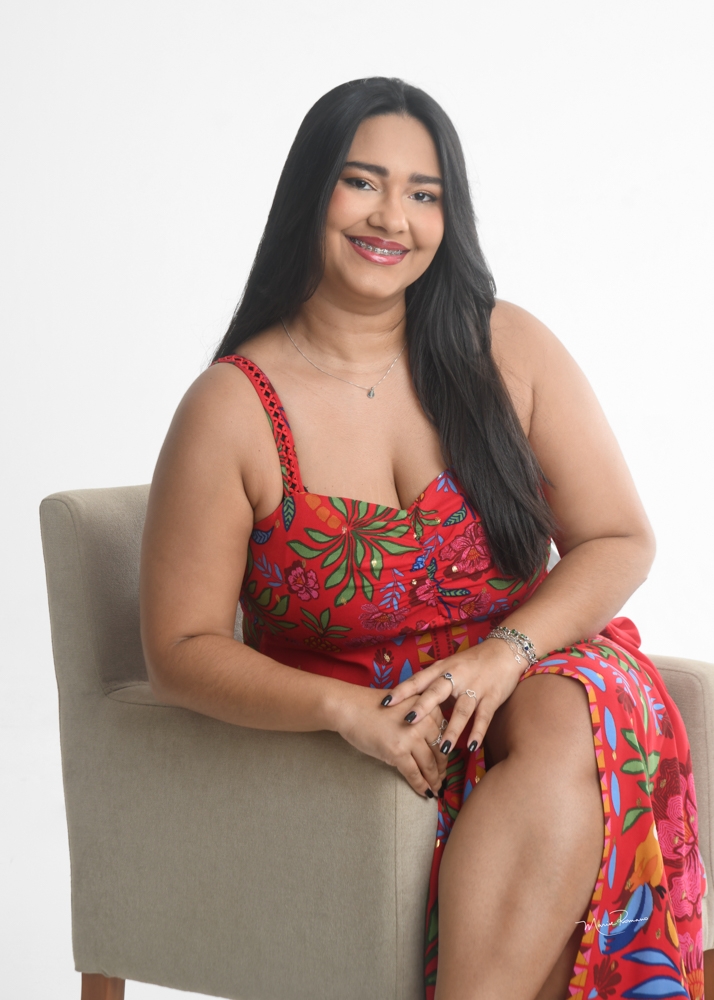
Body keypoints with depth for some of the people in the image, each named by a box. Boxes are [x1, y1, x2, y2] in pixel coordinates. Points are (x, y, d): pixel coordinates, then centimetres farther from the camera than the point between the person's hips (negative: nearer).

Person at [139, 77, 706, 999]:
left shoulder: (509, 351, 2)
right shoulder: (232, 408, -6)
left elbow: (622, 542, 3)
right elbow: (180, 649, -6)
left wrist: (505, 653, -17)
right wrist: (349, 710, -22)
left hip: (531, 678, 3)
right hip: (342, 725, -2)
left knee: (567, 742, -34)